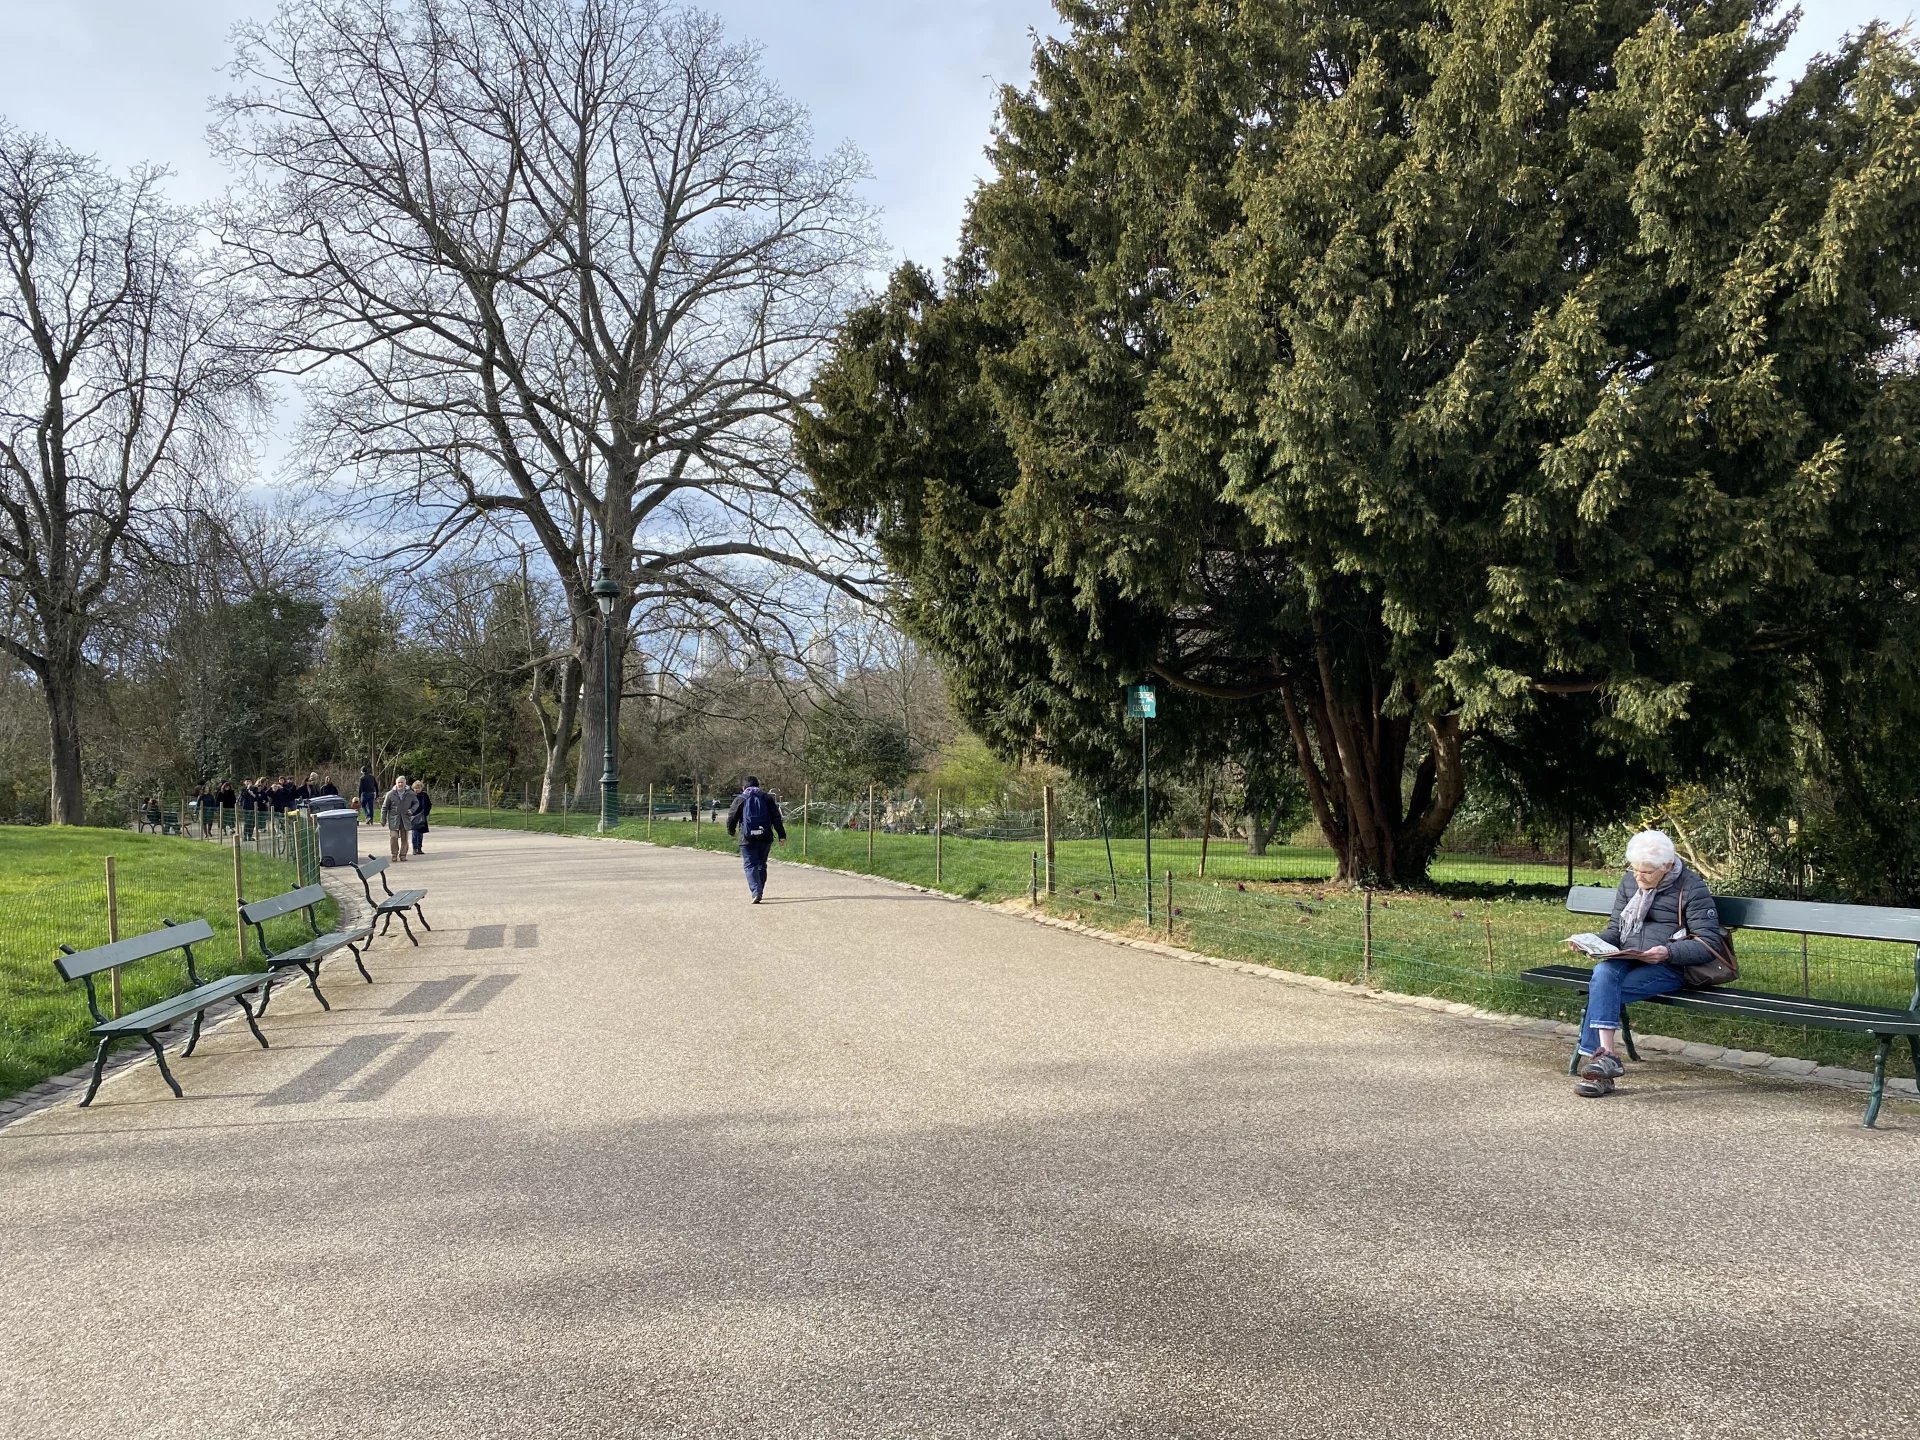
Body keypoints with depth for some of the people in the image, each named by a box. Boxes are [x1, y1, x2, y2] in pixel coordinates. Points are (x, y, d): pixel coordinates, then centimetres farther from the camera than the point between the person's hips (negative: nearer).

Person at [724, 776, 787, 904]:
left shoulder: (740, 799, 3)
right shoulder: (767, 798, 10)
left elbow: (732, 817, 3)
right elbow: (776, 818, 4)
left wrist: (731, 831, 24)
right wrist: (782, 835, 3)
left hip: (748, 839, -3)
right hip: (765, 838, 3)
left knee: (750, 865, -2)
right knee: (761, 865, 17)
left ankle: (756, 892, -20)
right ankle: (759, 892, 24)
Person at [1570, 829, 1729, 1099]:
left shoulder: (1692, 889, -3)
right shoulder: (1629, 882, 15)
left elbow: (1709, 944, -8)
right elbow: (1615, 930, 21)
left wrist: (1668, 952, -25)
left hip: (1670, 968, -5)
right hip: (1626, 961, 5)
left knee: (1601, 993, -29)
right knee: (1602, 973, -32)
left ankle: (1593, 1055, -23)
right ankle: (1606, 1055, -36)